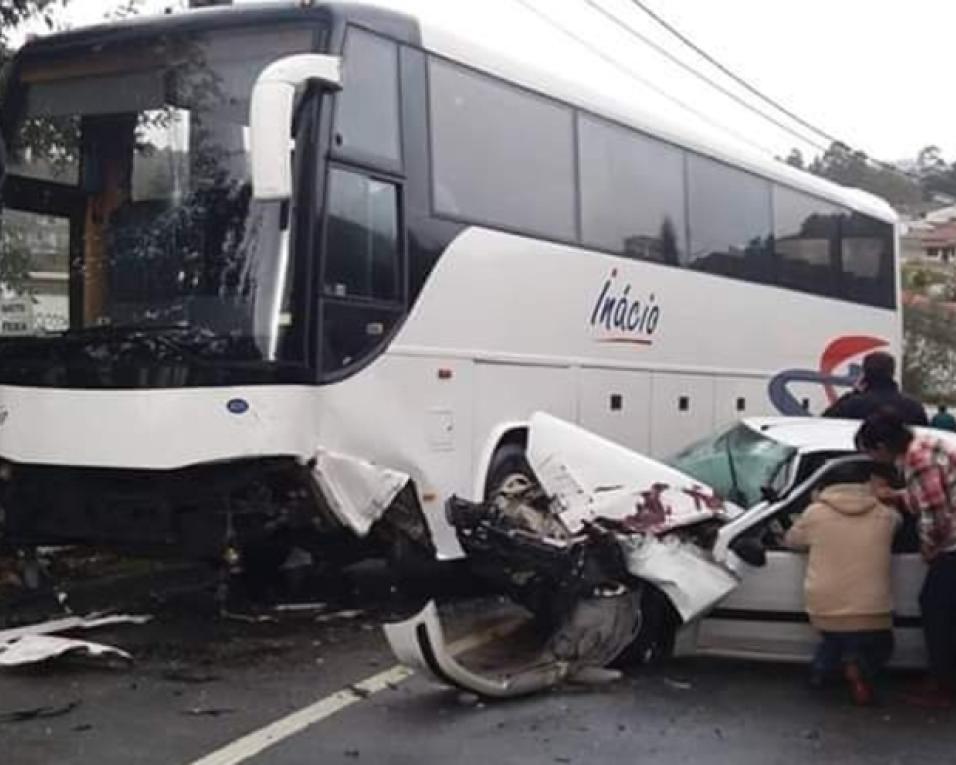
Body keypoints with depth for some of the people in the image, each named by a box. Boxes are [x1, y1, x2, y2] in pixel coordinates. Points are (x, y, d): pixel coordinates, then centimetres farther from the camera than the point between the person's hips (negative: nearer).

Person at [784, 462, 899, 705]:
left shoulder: (815, 514, -1)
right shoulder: (885, 515, 3)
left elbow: (791, 540, 16)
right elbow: (898, 521, 26)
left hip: (825, 612, 2)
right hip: (872, 615, -2)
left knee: (836, 639, 33)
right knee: (879, 646, 25)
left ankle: (821, 668, 9)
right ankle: (859, 665, -4)